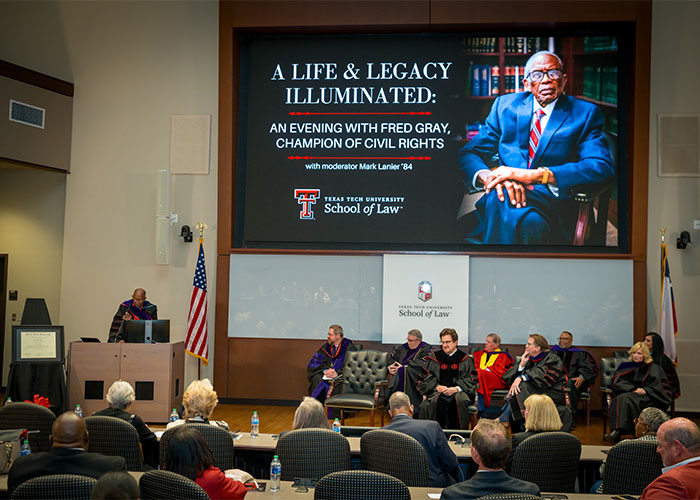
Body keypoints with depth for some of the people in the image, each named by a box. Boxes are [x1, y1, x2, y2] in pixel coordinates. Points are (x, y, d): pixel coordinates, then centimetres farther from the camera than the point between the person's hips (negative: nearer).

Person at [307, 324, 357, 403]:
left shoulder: (349, 348, 2)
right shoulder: (325, 347, 15)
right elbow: (314, 364, 10)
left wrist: (338, 373, -24)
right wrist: (324, 370, -11)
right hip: (326, 375, 4)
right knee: (317, 380, -29)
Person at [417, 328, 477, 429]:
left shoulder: (465, 359, 11)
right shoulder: (434, 358, 16)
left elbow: (471, 379, 5)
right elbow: (426, 377, 12)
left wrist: (456, 389, -11)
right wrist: (437, 386, -8)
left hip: (458, 391, -1)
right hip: (438, 390, 1)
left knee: (460, 400, -36)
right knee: (436, 401, -34)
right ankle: (444, 429, -26)